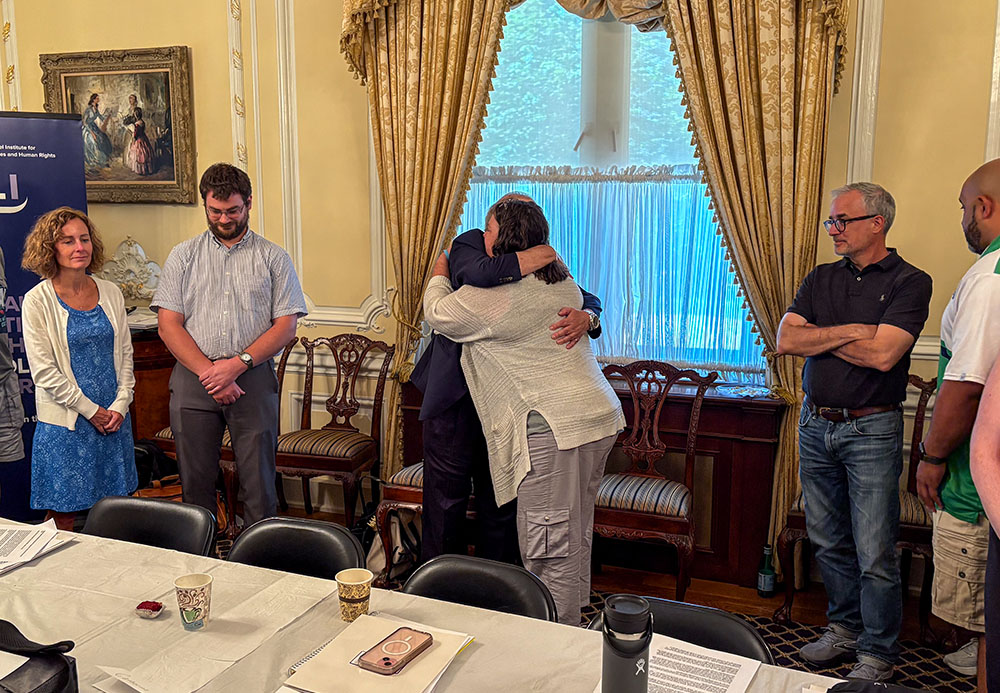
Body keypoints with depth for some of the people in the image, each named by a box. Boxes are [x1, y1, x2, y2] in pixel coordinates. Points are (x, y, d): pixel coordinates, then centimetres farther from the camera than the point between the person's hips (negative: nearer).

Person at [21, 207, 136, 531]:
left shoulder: (110, 293, 6)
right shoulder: (38, 301, -7)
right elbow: (44, 371, -10)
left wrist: (120, 405, -3)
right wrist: (91, 410, -11)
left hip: (114, 418, 4)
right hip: (65, 424, -4)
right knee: (63, 516, 3)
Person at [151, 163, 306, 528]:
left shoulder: (273, 258, 7)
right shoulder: (183, 256, 10)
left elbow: (285, 325, 0)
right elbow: (168, 324, 2)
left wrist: (237, 364, -13)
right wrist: (209, 372, -10)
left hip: (253, 378, -1)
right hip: (193, 379, 1)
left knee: (258, 483, 0)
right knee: (196, 483, 7)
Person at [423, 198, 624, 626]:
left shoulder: (492, 294, -11)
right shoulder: (561, 277, 13)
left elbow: (438, 313, 6)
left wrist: (440, 274, 25)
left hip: (553, 425, -9)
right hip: (601, 415, 9)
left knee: (549, 545, 0)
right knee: (575, 535, 19)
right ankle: (572, 629, 31)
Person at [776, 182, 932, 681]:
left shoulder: (909, 282, -6)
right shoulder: (821, 279, 10)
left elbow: (882, 354, -20)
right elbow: (786, 340, -3)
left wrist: (818, 338, -7)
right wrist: (849, 331, -13)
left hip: (871, 431, -5)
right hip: (815, 425, 5)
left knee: (875, 555, 0)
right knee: (829, 543, 15)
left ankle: (877, 655, 15)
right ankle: (845, 630, 31)